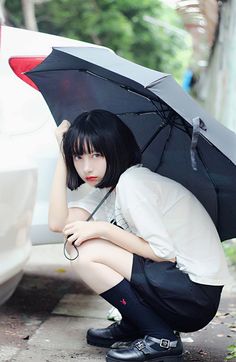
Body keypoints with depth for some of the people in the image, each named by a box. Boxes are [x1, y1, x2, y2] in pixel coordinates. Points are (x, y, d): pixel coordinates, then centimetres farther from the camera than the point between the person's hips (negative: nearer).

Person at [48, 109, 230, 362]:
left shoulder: (132, 182, -18)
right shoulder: (107, 186, 10)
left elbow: (165, 253, -20)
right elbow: (58, 222, -2)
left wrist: (103, 229, -18)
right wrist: (62, 155, -1)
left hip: (197, 296, -9)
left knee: (86, 253, -17)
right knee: (75, 239, 7)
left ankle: (161, 339, -10)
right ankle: (130, 328, 15)